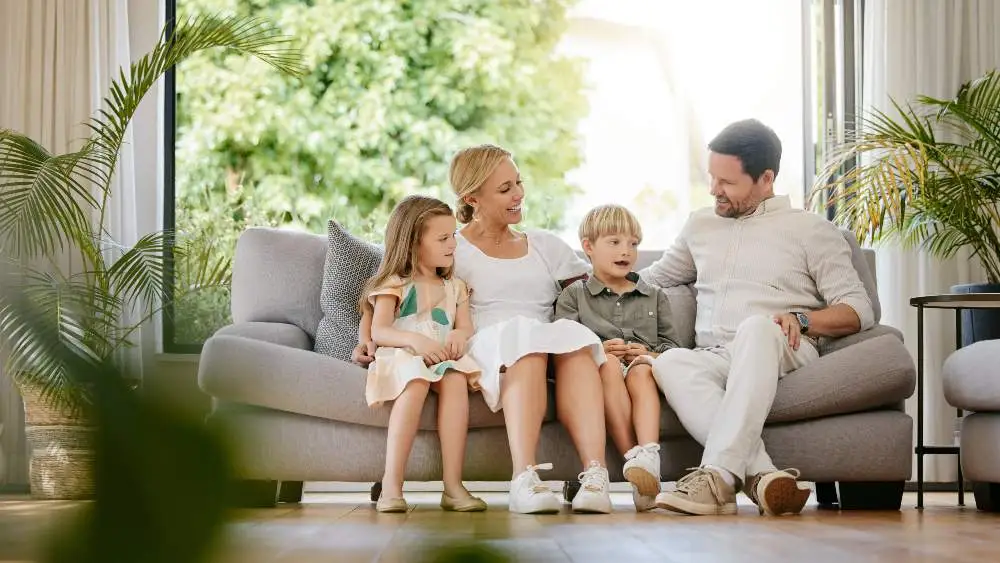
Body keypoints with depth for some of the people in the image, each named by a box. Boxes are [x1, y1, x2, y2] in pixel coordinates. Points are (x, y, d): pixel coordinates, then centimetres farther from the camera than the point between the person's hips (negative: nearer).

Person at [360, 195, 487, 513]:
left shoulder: (455, 287, 24)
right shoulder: (394, 284, 9)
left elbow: (466, 328, 13)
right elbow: (379, 332, -3)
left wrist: (460, 336, -13)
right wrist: (414, 340, -22)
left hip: (442, 358, 4)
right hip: (401, 356, -3)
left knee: (456, 378, -34)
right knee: (417, 381, -39)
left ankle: (453, 485, -39)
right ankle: (391, 485, -42)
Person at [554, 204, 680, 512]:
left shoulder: (654, 297, 25)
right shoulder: (574, 295, 18)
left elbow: (670, 345, 15)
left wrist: (650, 354, -8)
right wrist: (599, 349, -15)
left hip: (644, 363, 1)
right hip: (596, 366, -1)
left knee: (641, 371, -36)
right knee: (608, 364, -37)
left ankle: (648, 455, -56)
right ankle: (632, 455, -47)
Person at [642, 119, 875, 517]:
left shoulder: (810, 229, 14)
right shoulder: (700, 225, 28)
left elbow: (859, 311, 6)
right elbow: (652, 279, 40)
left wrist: (802, 319, -12)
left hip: (780, 351, -3)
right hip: (713, 359, 3)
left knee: (757, 327, -40)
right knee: (669, 362, -34)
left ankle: (719, 475, -51)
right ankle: (762, 475, -48)